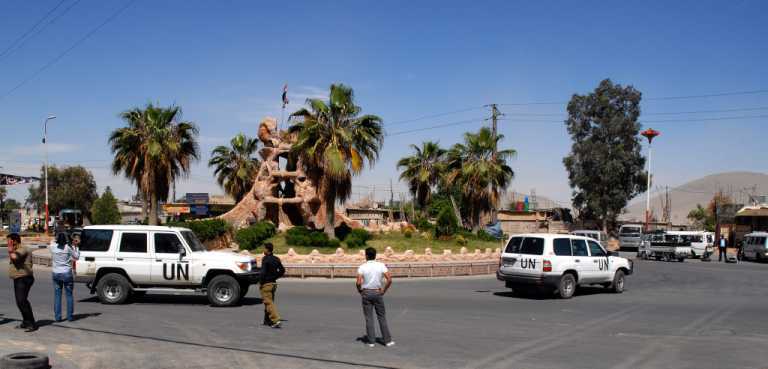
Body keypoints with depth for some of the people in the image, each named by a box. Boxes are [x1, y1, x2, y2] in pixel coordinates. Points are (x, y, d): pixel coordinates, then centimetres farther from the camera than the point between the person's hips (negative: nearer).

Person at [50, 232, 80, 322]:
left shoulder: (53, 248, -2)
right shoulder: (68, 248, -9)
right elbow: (77, 257, 1)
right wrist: (76, 247, 13)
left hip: (56, 273, 2)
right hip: (67, 274, -2)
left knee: (57, 296, 8)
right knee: (69, 295, 7)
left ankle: (57, 317, 7)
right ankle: (70, 316, 8)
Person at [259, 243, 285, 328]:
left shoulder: (265, 259, -16)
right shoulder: (276, 259, 8)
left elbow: (263, 272, -22)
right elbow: (282, 270, 13)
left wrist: (261, 283, -12)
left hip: (266, 284, -8)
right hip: (273, 283, 8)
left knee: (269, 303, -7)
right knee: (270, 301, 17)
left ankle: (276, 320, -16)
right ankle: (267, 320, 25)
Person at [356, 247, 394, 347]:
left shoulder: (362, 267, -7)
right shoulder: (381, 266, -3)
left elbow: (358, 283, -16)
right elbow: (389, 280, -12)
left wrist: (360, 291, 2)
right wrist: (384, 290, -1)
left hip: (366, 293, -1)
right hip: (378, 293, 1)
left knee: (369, 318, 5)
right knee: (382, 317, 8)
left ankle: (371, 341, 7)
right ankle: (387, 340, 9)